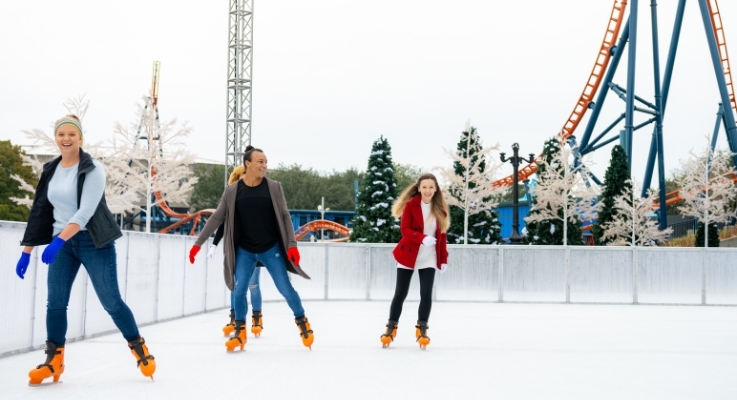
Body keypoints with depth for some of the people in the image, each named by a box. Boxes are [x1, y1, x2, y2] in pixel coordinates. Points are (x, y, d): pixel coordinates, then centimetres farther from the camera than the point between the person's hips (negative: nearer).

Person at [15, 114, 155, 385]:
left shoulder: (92, 169, -11)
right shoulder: (51, 170, 8)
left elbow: (86, 212, -21)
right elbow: (40, 211, 11)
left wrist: (57, 241, -30)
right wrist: (27, 250, 9)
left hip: (93, 242, -5)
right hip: (62, 243, 5)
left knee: (111, 301, -2)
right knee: (55, 303, -2)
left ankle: (139, 348, 15)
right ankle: (54, 361, 10)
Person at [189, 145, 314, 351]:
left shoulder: (274, 187, -8)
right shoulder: (232, 191, -6)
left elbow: (285, 216, -5)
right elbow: (217, 217, -1)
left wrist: (292, 244, -12)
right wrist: (198, 242, -2)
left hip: (271, 249, -1)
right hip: (244, 251, 1)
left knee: (286, 288, 1)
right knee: (239, 290, -2)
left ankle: (302, 322, 24)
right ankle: (239, 331, 18)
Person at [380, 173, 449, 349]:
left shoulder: (440, 209, 3)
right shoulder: (410, 205, -8)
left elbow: (442, 235, 8)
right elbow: (405, 229, -14)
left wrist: (444, 258, 4)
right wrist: (423, 238, -30)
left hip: (429, 258, 2)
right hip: (408, 255, -2)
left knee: (426, 294, -6)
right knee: (400, 293, 4)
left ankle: (421, 329, 7)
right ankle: (391, 327, 17)